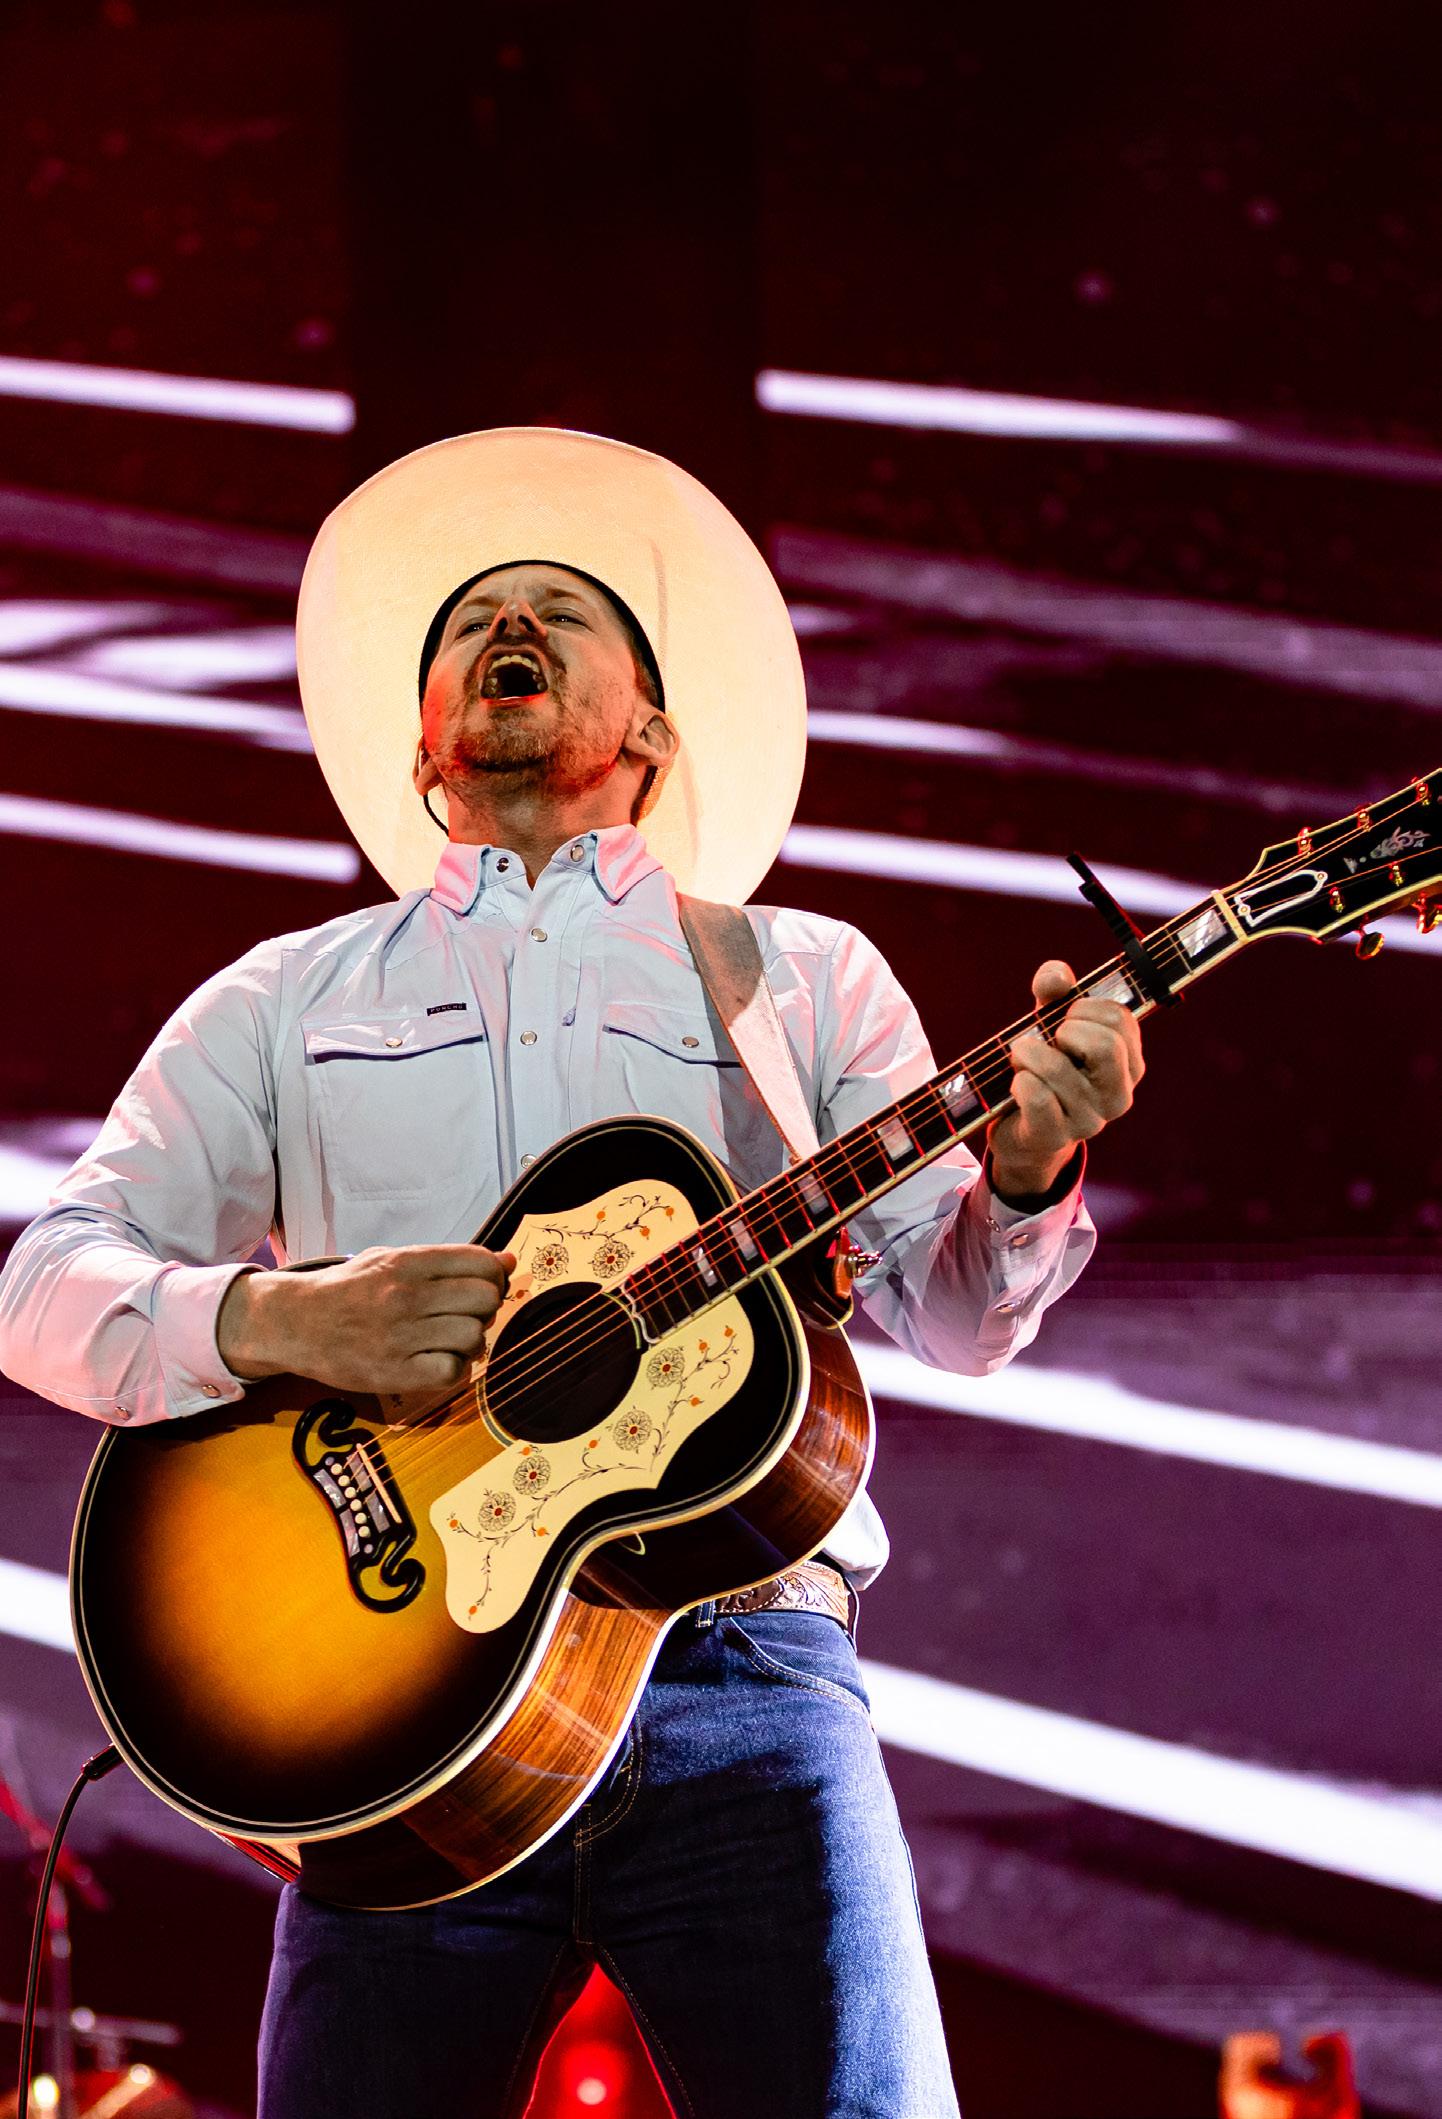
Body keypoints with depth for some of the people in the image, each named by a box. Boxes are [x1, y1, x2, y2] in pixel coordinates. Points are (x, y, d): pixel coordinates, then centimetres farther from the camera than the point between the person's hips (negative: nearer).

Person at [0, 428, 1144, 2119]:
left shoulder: (805, 978, 18)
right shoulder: (283, 1005, 18)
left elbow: (949, 1308, 9)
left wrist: (1027, 1169, -14)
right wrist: (274, 1318, -11)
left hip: (742, 1673, 0)